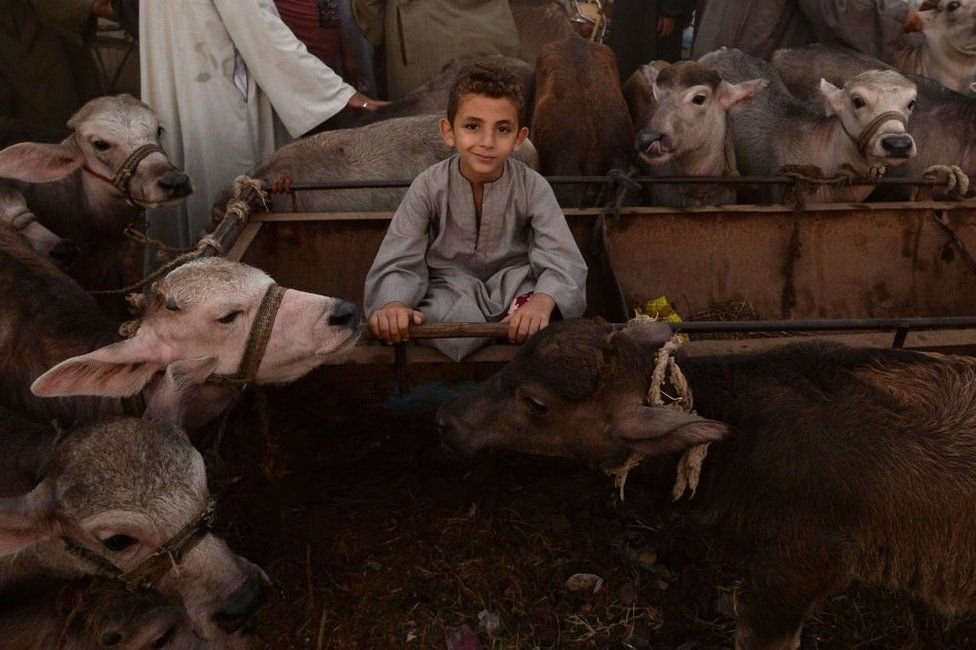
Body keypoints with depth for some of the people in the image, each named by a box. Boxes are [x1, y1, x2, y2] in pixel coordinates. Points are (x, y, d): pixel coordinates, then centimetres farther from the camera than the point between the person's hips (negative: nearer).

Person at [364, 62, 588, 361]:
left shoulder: (532, 187, -12)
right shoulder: (429, 187, -12)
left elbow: (563, 261, -19)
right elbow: (398, 264, -16)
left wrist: (542, 302, -44)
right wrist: (394, 304, -41)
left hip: (514, 284, 1)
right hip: (450, 288, 0)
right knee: (458, 336, -32)